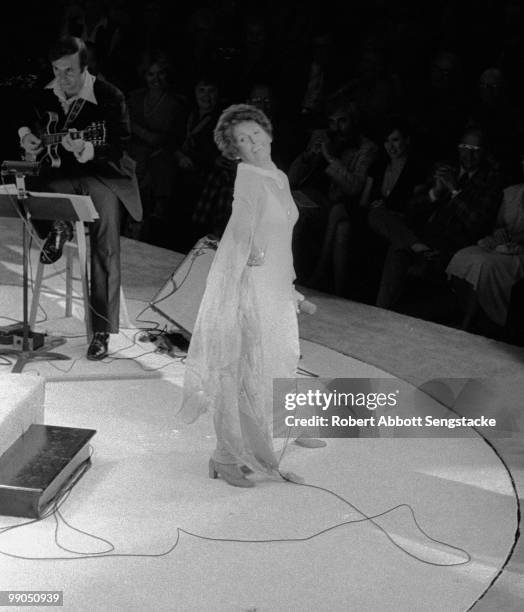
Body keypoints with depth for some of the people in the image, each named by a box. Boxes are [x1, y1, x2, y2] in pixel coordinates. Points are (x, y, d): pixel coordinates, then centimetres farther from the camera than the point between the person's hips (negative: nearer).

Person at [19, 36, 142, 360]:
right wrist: (27, 137, -4)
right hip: (61, 172, 5)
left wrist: (87, 150, -35)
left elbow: (120, 145, -17)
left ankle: (103, 331, -11)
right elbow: (31, 126, 21)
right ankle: (61, 227, 4)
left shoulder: (109, 97, -14)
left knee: (106, 252, -17)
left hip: (102, 172, -5)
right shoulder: (46, 96, 2)